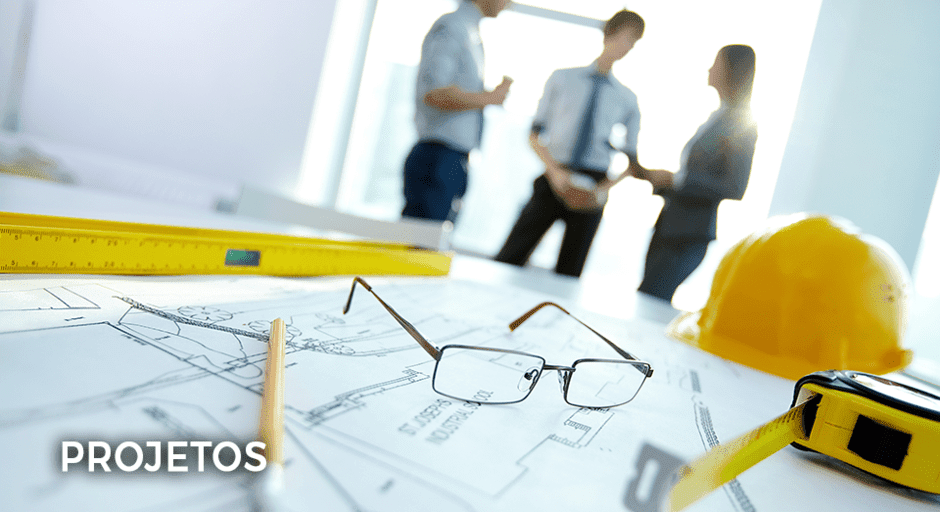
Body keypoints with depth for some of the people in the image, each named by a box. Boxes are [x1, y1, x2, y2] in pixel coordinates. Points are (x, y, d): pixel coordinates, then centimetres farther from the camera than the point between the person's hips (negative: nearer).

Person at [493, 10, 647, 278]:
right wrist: (555, 172, -11)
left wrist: (604, 189, -8)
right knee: (510, 258, -5)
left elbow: (632, 162, 10)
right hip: (554, 181, -1)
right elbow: (535, 135, 5)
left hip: (591, 191, 1)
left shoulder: (627, 100, 10)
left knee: (569, 272, 4)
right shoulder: (562, 79, 9)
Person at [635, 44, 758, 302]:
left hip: (689, 235, -9)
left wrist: (675, 179, -19)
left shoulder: (742, 125, -12)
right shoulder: (717, 117, 16)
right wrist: (650, 175, 10)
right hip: (667, 225, 9)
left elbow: (735, 189, -19)